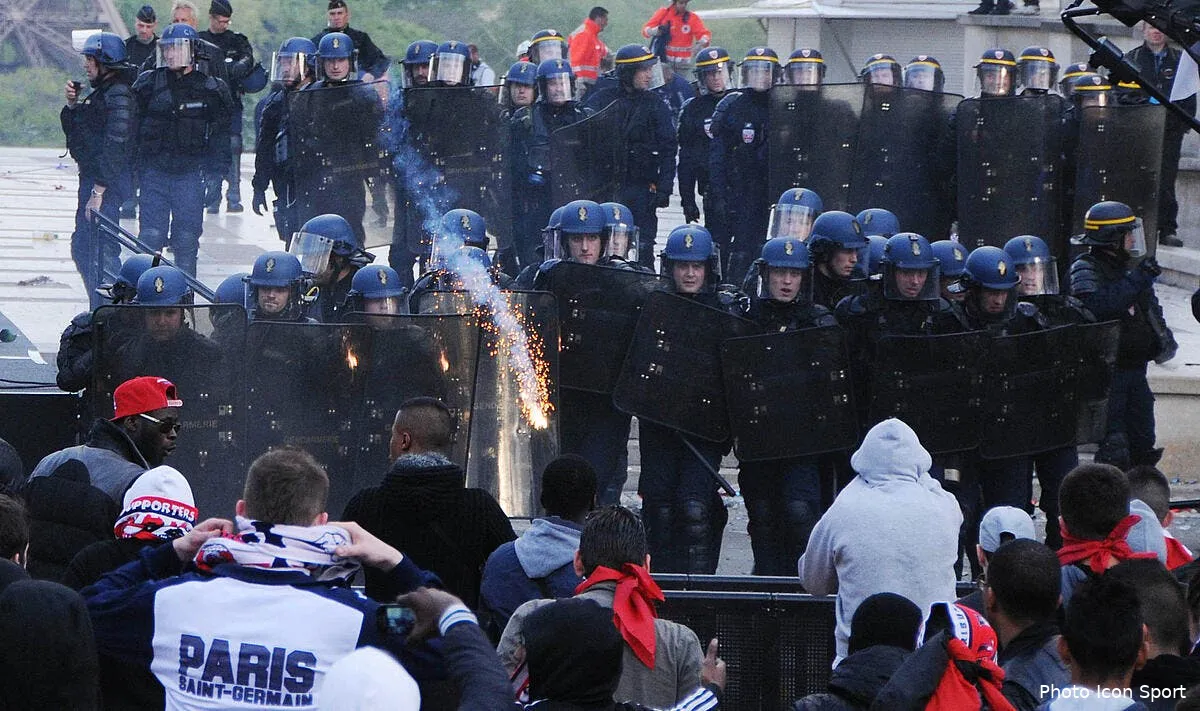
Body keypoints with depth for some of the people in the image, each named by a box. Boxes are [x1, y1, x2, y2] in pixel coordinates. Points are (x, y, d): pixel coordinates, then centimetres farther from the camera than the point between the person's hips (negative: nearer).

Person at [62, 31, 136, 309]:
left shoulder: (119, 96, -16)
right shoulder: (98, 93, 15)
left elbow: (115, 146, -22)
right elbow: (72, 131, 22)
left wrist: (99, 191, -24)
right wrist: (72, 105, 3)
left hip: (108, 184, -11)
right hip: (91, 180, 11)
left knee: (101, 253, -10)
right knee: (81, 248, 17)